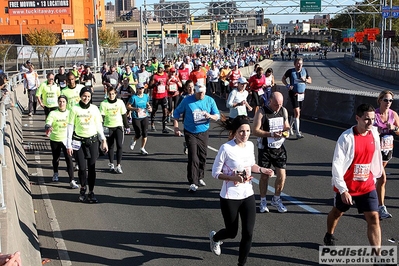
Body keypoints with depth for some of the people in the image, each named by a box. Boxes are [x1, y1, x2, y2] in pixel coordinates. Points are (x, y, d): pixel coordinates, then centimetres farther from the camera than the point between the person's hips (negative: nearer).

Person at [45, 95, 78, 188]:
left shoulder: (70, 113, 2)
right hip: (55, 140, 0)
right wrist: (48, 127, -37)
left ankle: (72, 181, -12)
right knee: (56, 158, 18)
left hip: (66, 139, 0)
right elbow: (48, 124, -15)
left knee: (69, 159, -11)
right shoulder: (53, 113, -4)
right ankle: (55, 174, 46)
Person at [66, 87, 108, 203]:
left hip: (92, 140, 1)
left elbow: (99, 125, 9)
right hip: (79, 141, -1)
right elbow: (70, 126, 0)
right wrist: (69, 145, -3)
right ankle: (83, 188, 23)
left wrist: (103, 141, 3)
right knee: (82, 167, -3)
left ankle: (91, 192, 10)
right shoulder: (75, 109, -2)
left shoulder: (94, 108, 4)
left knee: (92, 167, 0)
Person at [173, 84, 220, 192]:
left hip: (203, 133, 3)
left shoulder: (210, 100, -1)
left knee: (203, 157, 13)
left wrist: (210, 116, -21)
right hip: (190, 133, -3)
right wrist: (176, 127, -7)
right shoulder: (187, 100, -8)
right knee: (193, 158, -11)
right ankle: (193, 183, -7)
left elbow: (217, 116, 2)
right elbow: (177, 112, 2)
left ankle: (200, 178, 33)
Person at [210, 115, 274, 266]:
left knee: (248, 233, 0)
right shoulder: (226, 148, -19)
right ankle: (214, 237, 49)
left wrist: (262, 170, -3)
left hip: (248, 196, 5)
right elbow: (215, 173, -13)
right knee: (232, 232, 13)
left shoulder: (250, 145, -1)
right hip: (230, 198, -4)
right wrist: (234, 177, -27)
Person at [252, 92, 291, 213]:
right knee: (264, 175, 7)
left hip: (279, 148, 4)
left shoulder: (284, 111, 3)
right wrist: (271, 134, -25)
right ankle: (263, 201, 24)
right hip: (265, 149, -4)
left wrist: (286, 131, -7)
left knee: (281, 175, 1)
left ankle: (276, 199, 23)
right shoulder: (262, 112, -13)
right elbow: (255, 131, -16)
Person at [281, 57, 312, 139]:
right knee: (297, 113, -14)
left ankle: (290, 126, 38)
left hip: (302, 94, 5)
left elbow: (310, 80, 11)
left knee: (296, 112, 15)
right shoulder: (290, 71, -6)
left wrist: (305, 80, -11)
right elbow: (283, 79, 5)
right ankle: (298, 133, -15)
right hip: (293, 94, -5)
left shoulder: (305, 71, 4)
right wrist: (287, 85, -11)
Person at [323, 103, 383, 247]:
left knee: (374, 218, -5)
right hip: (346, 187, -3)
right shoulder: (346, 138, -21)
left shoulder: (374, 134, -4)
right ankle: (329, 236, 49)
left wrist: (374, 177, 16)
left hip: (367, 186, 3)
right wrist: (343, 190, -22)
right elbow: (337, 165, -20)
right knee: (337, 212, 20)